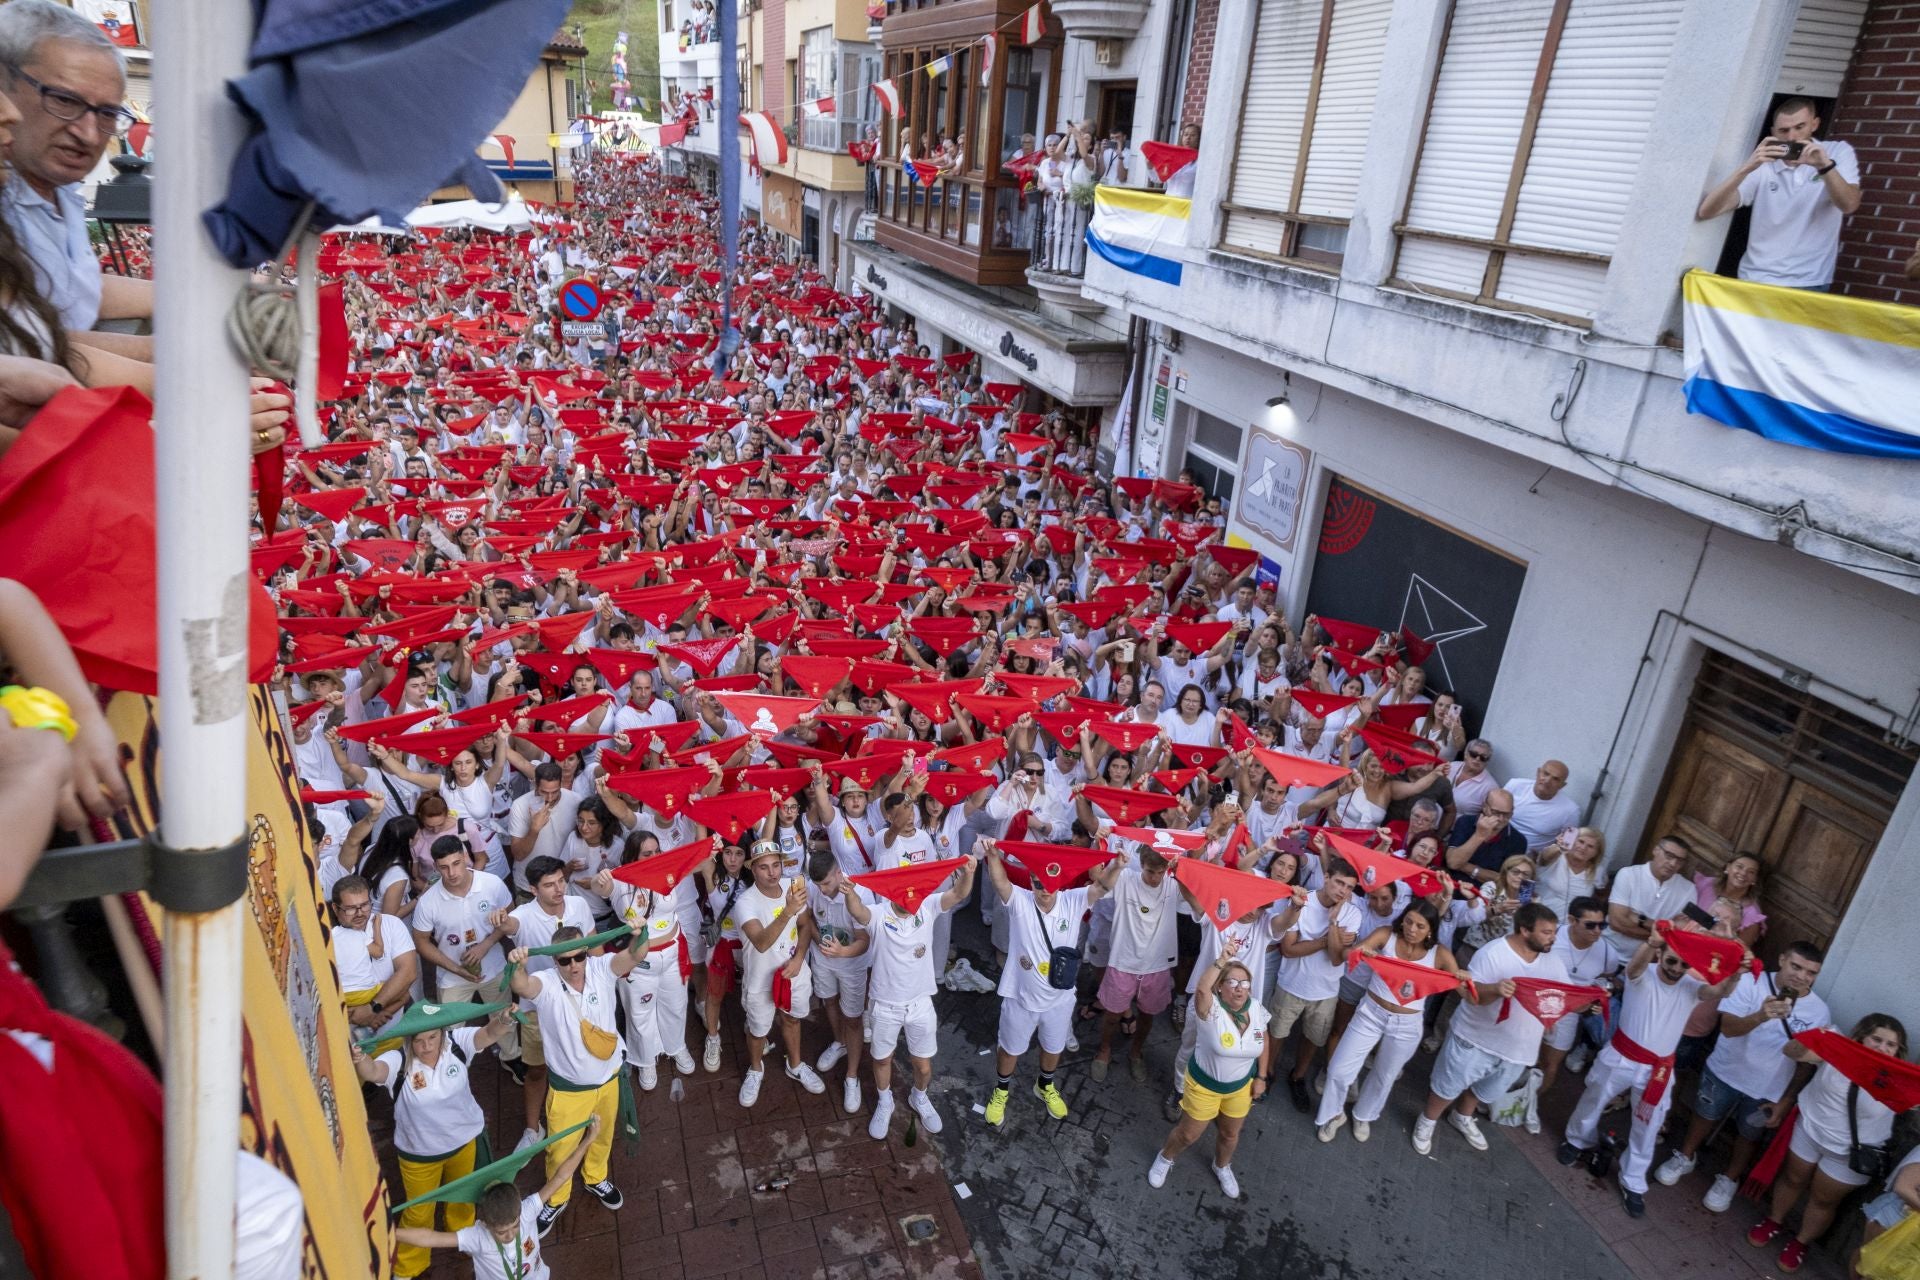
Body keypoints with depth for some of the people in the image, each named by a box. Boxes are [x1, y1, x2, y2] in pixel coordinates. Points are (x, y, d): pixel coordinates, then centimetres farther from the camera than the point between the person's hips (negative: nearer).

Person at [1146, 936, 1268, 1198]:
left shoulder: (1256, 1008, -15)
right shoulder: (1211, 1009, -31)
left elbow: (1264, 1039, 4)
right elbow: (1201, 990, -55)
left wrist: (1261, 1077, 4)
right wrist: (1222, 960, -65)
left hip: (1240, 1086, 4)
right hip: (1204, 1084, -4)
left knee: (1230, 1134, 25)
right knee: (1189, 1133, 14)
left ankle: (1222, 1167, 57)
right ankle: (1165, 1158, 46)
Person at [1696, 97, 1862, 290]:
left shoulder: (1838, 152, 5)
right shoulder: (1763, 165, 3)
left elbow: (1849, 205, -10)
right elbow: (1705, 212, -11)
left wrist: (1825, 166, -24)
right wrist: (1746, 168, -23)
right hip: (1756, 280, 0)